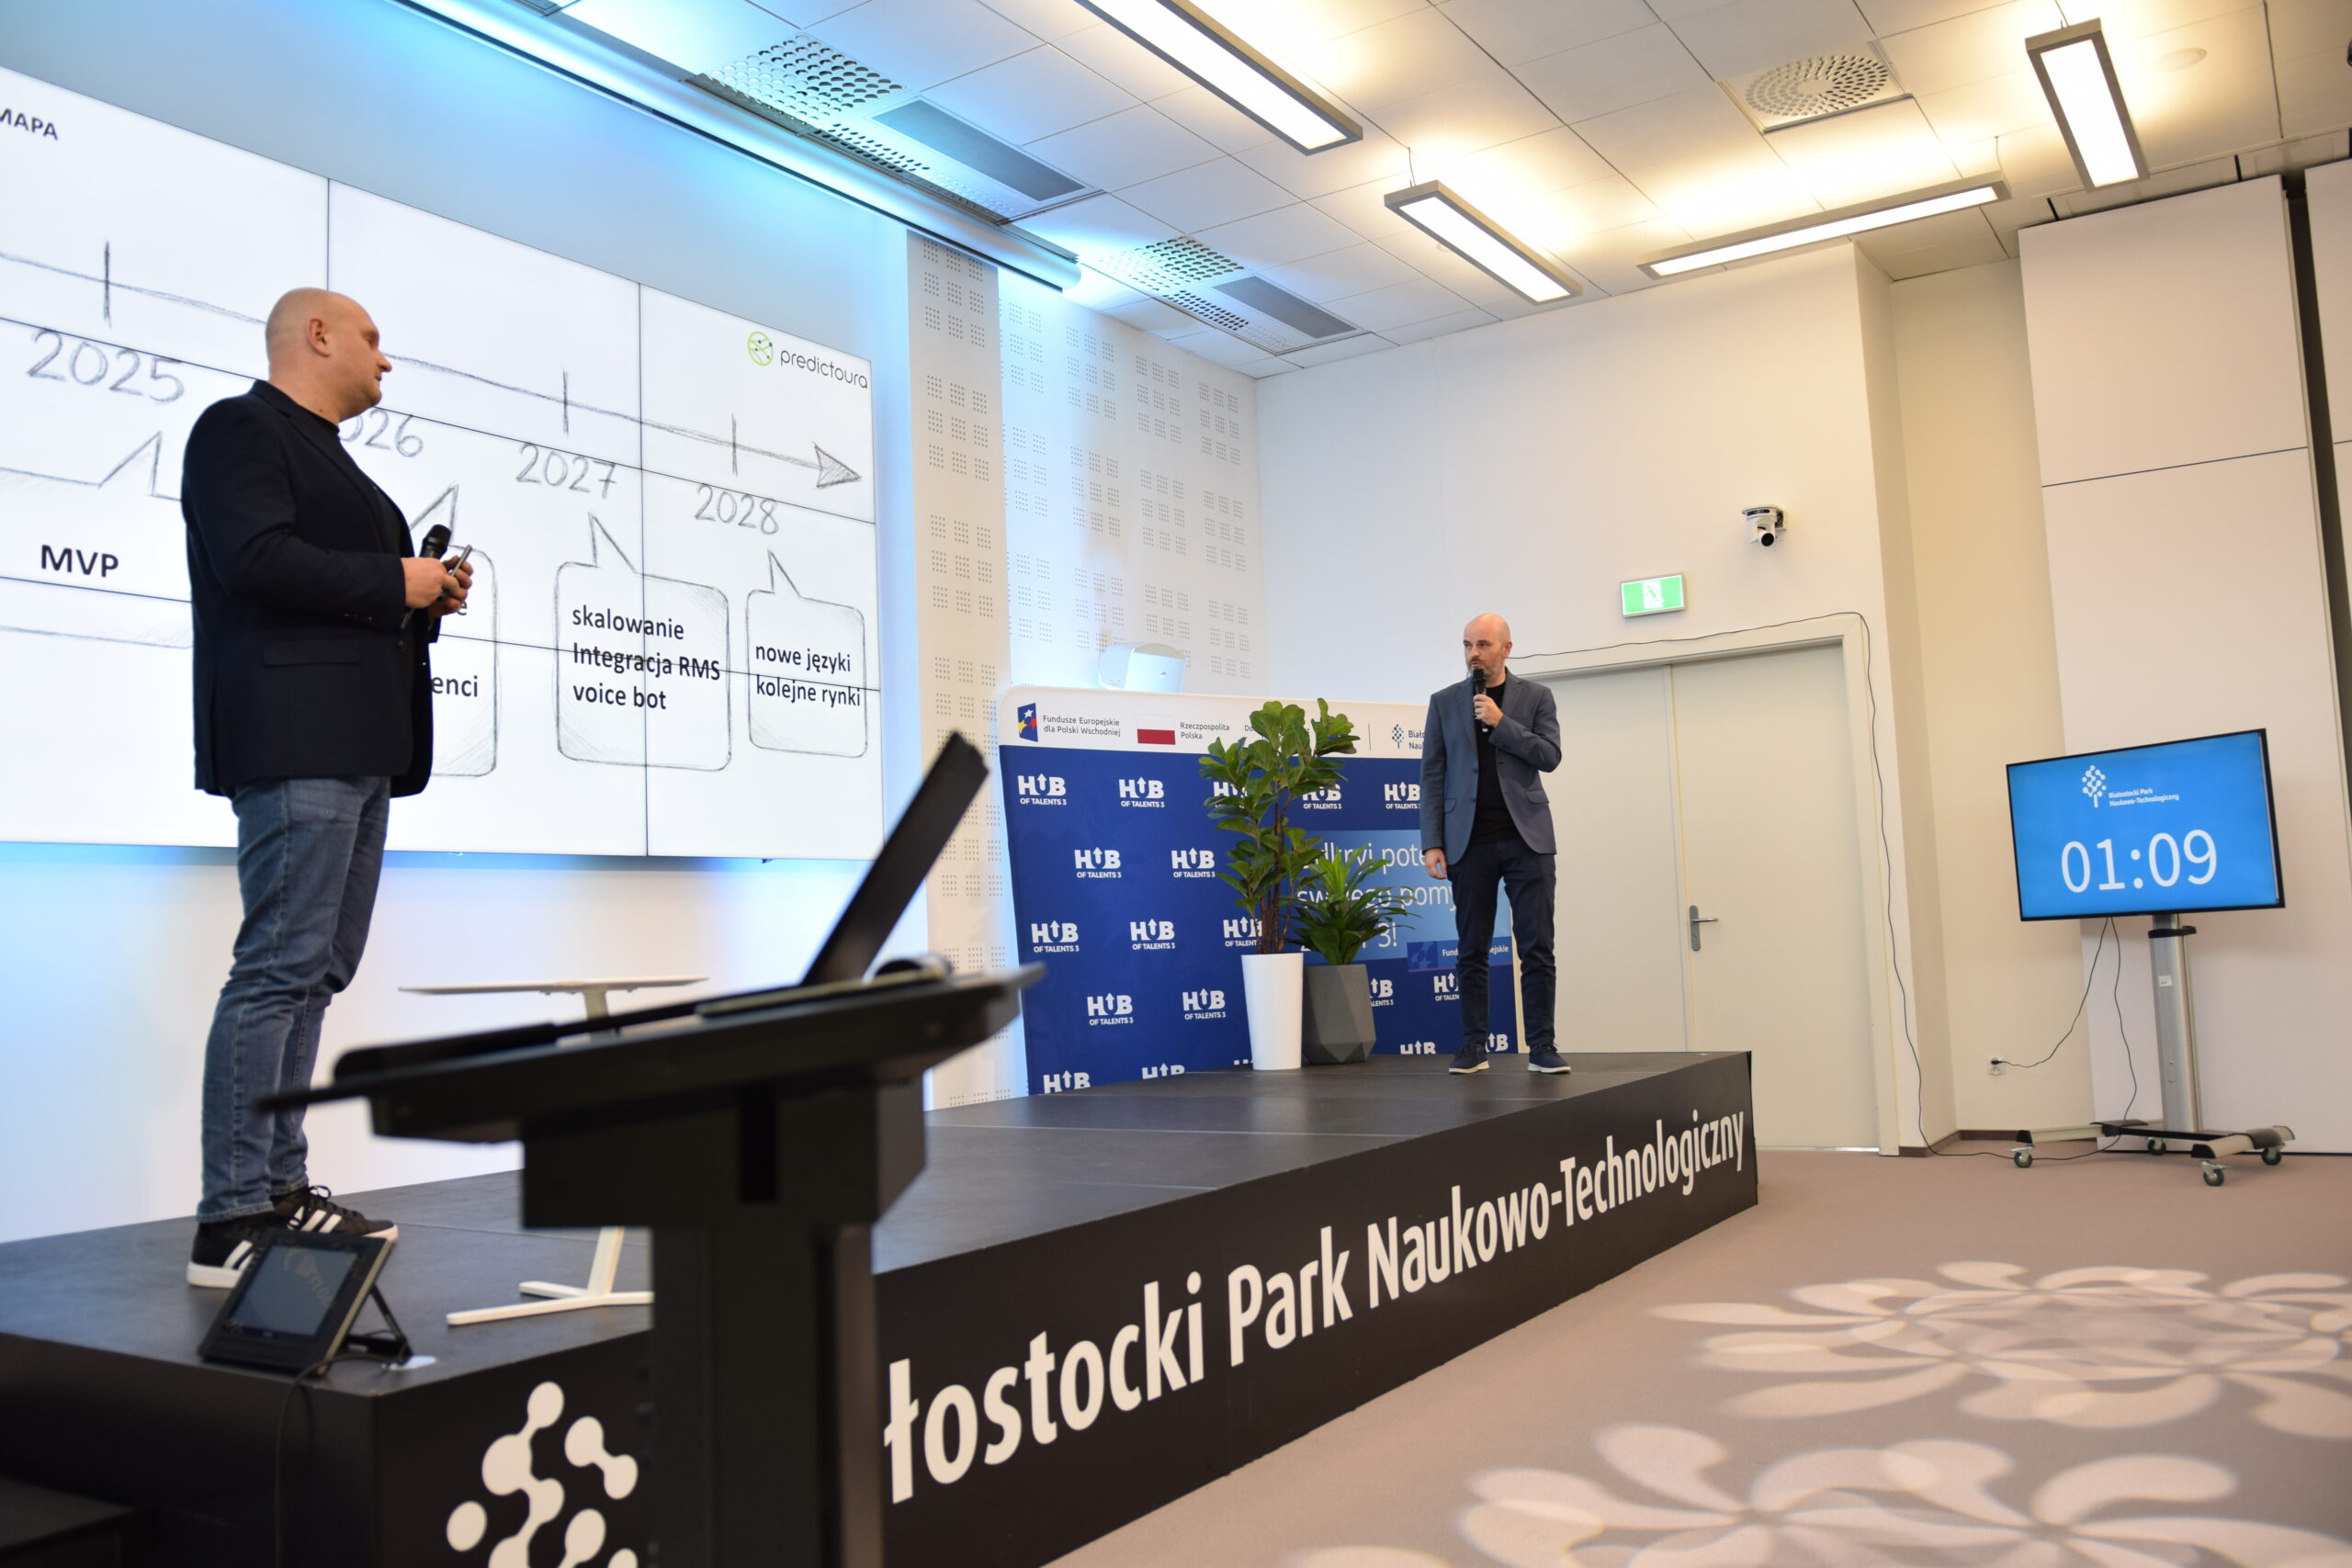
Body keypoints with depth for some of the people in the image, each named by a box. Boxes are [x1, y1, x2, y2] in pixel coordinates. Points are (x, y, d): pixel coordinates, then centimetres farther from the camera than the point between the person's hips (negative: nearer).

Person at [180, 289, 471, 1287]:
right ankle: (231, 1222, -8)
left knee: (317, 970, 10)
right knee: (281, 968, -12)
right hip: (294, 740, -10)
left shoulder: (326, 455, 27)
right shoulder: (241, 428, -2)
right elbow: (255, 559, -18)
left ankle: (281, 1189, 16)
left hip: (359, 746, 10)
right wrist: (395, 583, -11)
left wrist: (429, 601, 12)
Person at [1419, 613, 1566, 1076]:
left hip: (1526, 837, 0)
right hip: (1470, 842, 1)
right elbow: (1432, 776, 4)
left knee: (1537, 947, -3)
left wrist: (1501, 723, -11)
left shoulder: (1536, 697, 8)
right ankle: (1474, 1047, 9)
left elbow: (1550, 756, -4)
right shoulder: (1444, 702, 9)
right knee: (1471, 950, 3)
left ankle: (1541, 1047, 1)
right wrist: (1432, 843, -3)